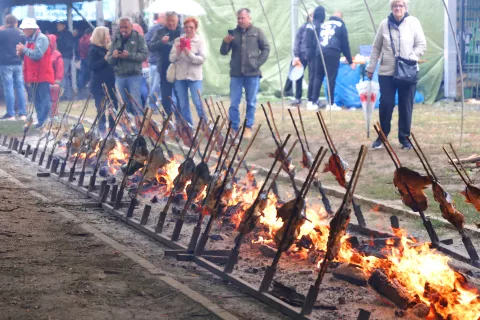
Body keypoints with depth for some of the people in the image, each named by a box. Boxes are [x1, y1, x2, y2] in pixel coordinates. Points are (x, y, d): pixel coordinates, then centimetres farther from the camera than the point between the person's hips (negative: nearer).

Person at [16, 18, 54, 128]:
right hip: (33, 76, 9)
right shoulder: (30, 39, 14)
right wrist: (21, 53, -1)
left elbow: (37, 54, -25)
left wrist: (24, 49, -16)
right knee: (37, 101, 13)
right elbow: (28, 56, 20)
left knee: (44, 100, -7)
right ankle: (41, 121, 19)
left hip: (42, 76, -9)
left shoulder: (42, 38, -13)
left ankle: (44, 122, -7)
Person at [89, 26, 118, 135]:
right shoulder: (93, 49, -7)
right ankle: (102, 132, -1)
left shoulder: (106, 48, 15)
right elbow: (91, 66, -17)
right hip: (99, 85, -7)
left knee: (114, 107, 6)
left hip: (109, 83, 7)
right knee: (101, 109, -6)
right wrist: (105, 59, -22)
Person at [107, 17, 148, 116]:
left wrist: (129, 55, -24)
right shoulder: (116, 39, 9)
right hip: (120, 76, 4)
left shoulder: (139, 38, 0)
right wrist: (113, 56, -17)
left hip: (134, 76, -4)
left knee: (135, 103, -8)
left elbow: (144, 55, -10)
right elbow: (109, 60, 6)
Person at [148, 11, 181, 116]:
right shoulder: (160, 32, 6)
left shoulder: (183, 32, 0)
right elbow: (151, 47, -1)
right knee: (166, 97, 6)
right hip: (165, 69, 1)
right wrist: (161, 42, -17)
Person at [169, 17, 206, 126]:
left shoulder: (199, 41, 0)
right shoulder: (178, 41, 7)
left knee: (198, 103, -7)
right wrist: (178, 52, -15)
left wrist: (189, 54, -21)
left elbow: (202, 59, -9)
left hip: (194, 76, -3)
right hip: (180, 76, 3)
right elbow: (171, 59, 3)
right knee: (183, 105, 8)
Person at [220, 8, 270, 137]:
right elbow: (223, 52, 8)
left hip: (252, 73, -1)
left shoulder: (257, 32, 3)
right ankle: (234, 128, 8)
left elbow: (266, 49, 4)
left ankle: (248, 127, 14)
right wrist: (226, 42, -12)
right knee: (234, 103, 0)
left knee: (251, 102, 5)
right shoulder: (233, 33, 7)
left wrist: (258, 63, -6)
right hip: (236, 73, 1)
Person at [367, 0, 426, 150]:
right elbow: (376, 48, 10)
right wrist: (371, 68, 8)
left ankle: (404, 138, 15)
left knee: (406, 106, 4)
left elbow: (421, 45, -1)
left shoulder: (413, 22, -2)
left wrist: (410, 59, -15)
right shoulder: (384, 24, 3)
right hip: (386, 72, 1)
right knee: (385, 104, 0)